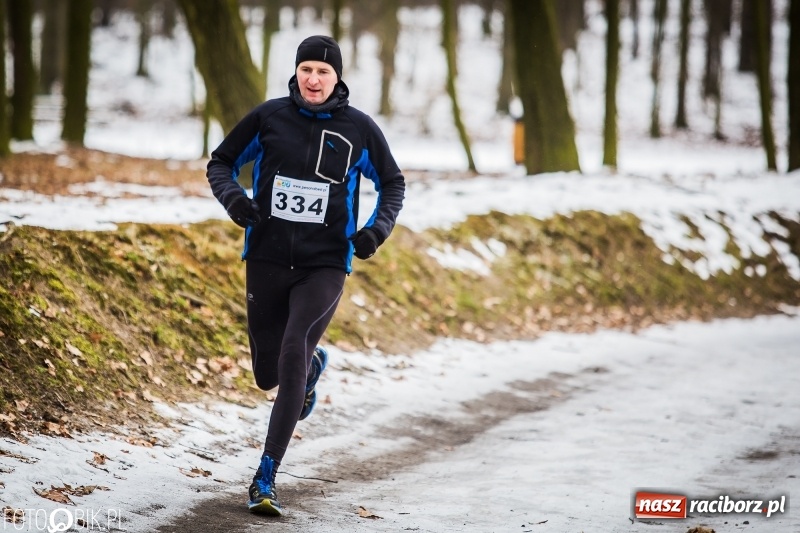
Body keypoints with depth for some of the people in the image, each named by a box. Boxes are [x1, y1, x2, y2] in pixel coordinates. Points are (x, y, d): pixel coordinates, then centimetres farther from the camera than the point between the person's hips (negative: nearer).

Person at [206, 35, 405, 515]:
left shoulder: (360, 128, -2)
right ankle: (314, 366, 49)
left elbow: (393, 183, 13)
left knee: (291, 360, -20)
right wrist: (232, 196, -12)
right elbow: (222, 163, 9)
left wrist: (379, 227, -6)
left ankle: (266, 478, -14)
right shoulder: (269, 116, -2)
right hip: (267, 260, 2)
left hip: (325, 265, -2)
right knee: (268, 374, 10)